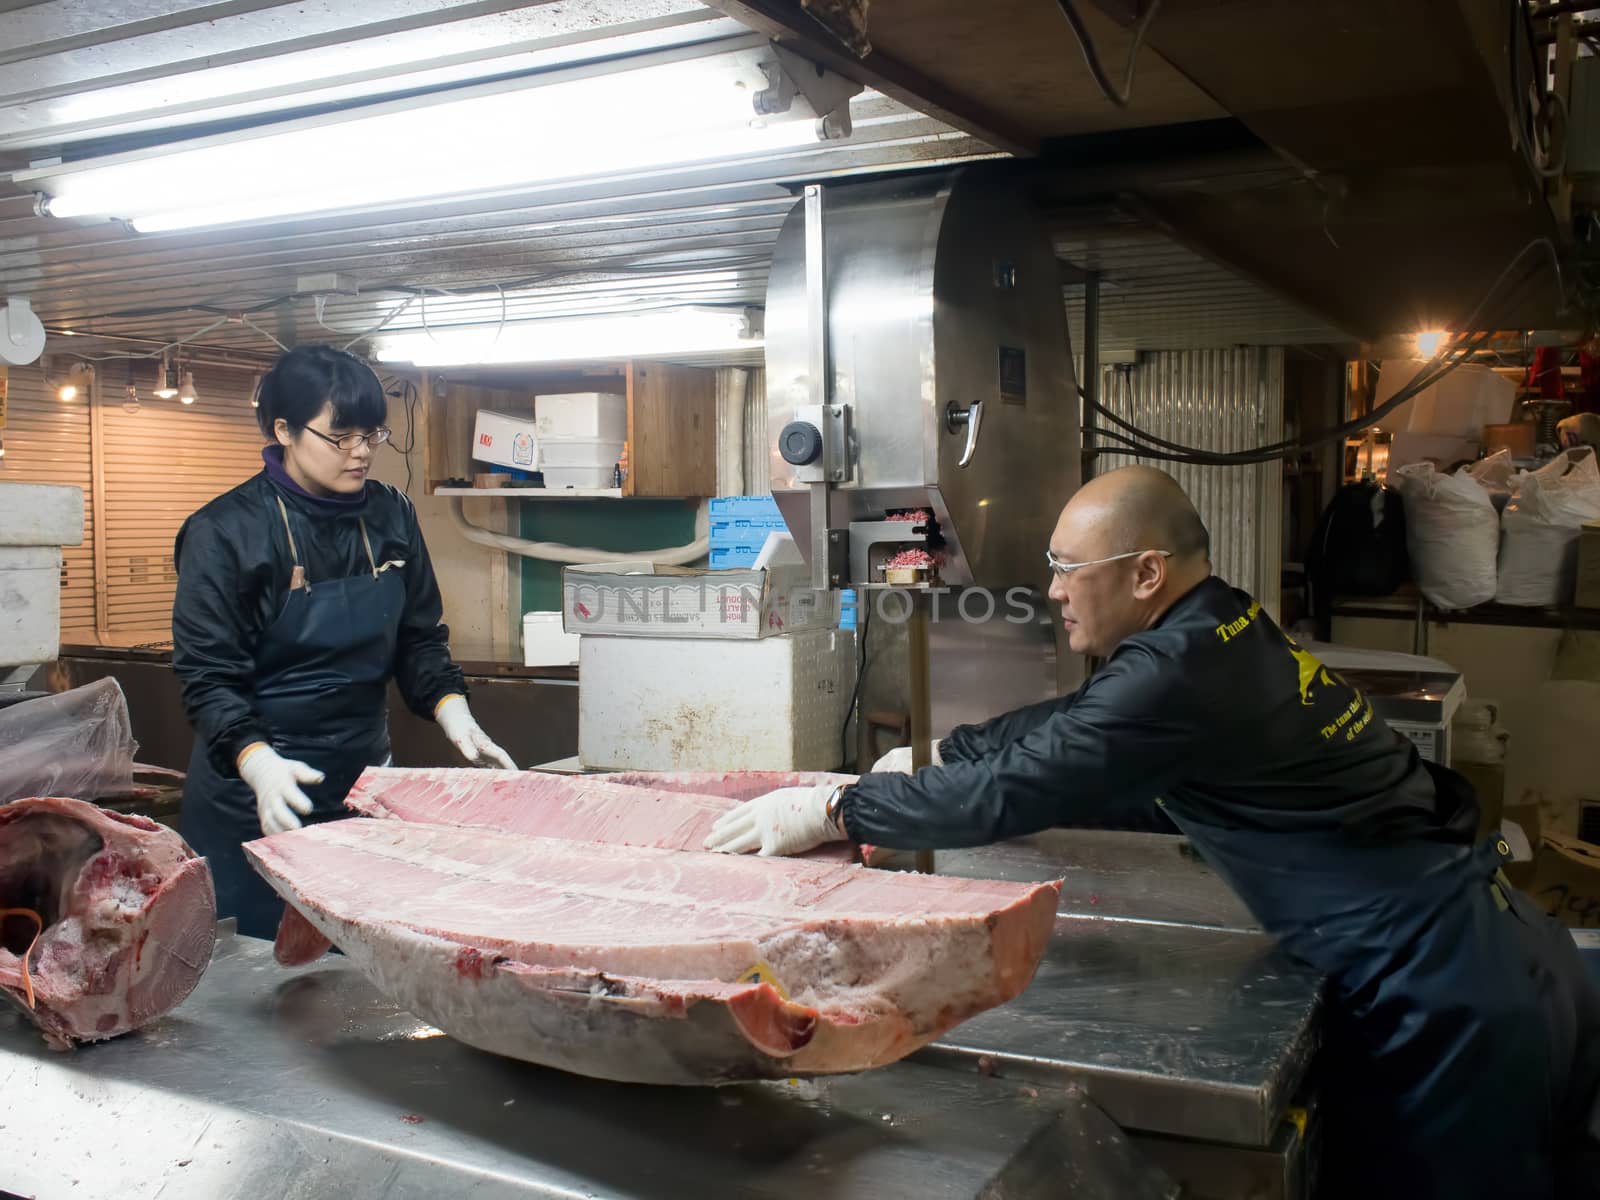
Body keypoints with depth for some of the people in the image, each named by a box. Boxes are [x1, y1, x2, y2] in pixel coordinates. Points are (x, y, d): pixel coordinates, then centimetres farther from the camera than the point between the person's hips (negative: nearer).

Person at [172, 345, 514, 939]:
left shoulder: (391, 516, 3)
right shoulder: (226, 532, -12)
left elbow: (419, 638, 10)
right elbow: (208, 677, -14)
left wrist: (453, 712, -7)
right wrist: (258, 763, -31)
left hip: (363, 777, 5)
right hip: (257, 800, -4)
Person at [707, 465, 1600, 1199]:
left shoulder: (1188, 669, -24)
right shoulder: (1224, 633, 7)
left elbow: (1014, 789, -24)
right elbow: (1073, 732, 19)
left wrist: (832, 812, -14)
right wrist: (936, 757, 20)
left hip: (1448, 998, -9)